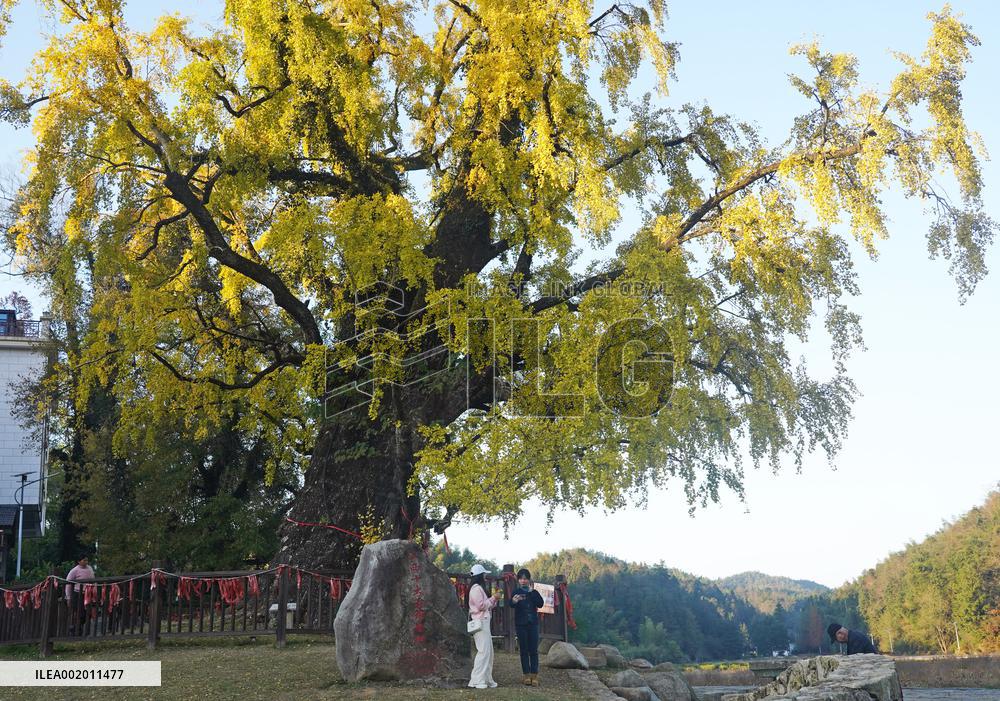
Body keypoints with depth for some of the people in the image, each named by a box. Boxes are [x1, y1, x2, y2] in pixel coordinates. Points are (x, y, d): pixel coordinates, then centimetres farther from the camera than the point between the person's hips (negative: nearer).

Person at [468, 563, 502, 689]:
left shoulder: (479, 588, 20)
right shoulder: (476, 588, -10)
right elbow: (481, 605, -17)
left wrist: (494, 599, 8)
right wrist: (493, 598, -9)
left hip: (484, 621, 11)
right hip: (480, 622, -11)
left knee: (488, 651, 10)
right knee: (483, 651, -12)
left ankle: (486, 680, 14)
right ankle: (477, 681, -10)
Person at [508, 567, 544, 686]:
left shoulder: (534, 592, 6)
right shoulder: (516, 592, 1)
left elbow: (541, 604, -8)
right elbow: (509, 604, -19)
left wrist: (532, 592, -15)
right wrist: (513, 601, -43)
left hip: (533, 624, 1)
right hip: (520, 624, -1)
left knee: (533, 650, -2)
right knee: (524, 650, 2)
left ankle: (534, 675, -1)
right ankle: (526, 675, 6)